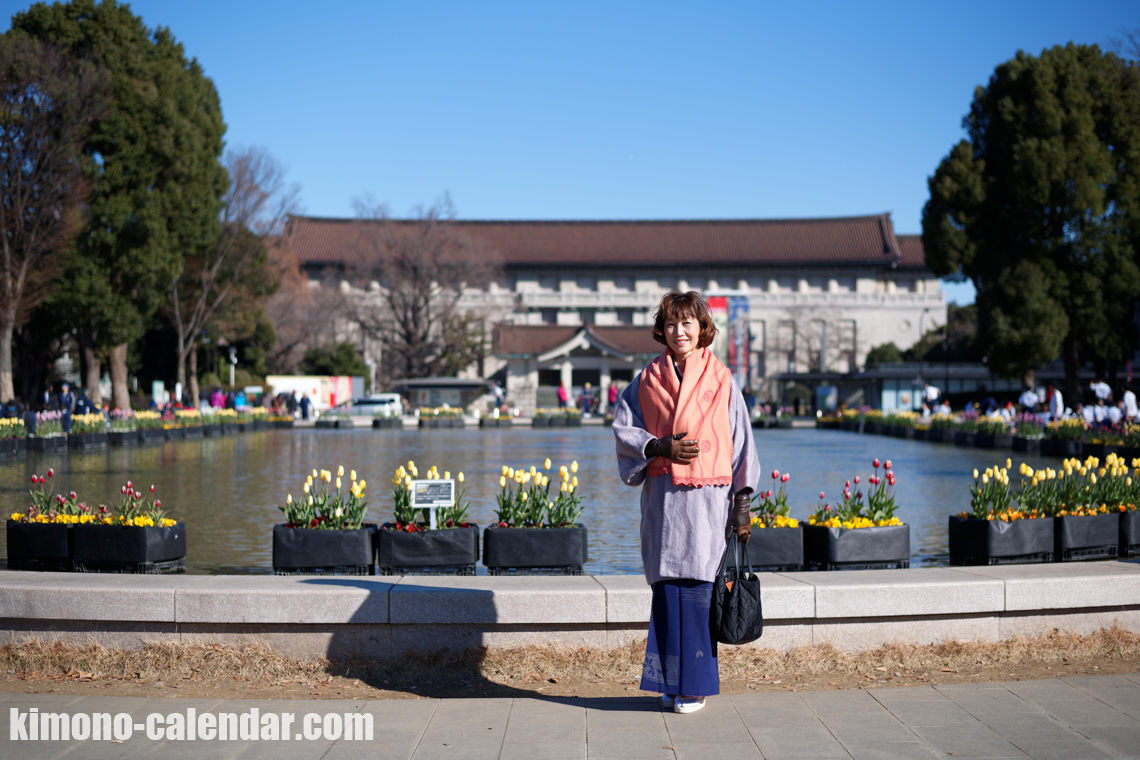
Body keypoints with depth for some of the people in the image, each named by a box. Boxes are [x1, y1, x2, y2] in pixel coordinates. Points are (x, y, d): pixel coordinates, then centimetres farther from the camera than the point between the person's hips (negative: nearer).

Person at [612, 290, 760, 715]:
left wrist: (742, 502, 0)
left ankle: (696, 684, 4)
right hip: (662, 497, 2)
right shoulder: (647, 381, 10)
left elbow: (741, 444, 5)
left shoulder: (721, 381, 6)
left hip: (707, 498, -2)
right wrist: (661, 448, -11)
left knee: (696, 590, -5)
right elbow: (623, 429, 6)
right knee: (667, 588, 1)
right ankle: (671, 682, 11)